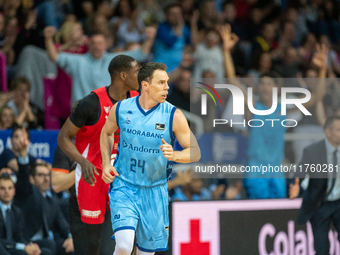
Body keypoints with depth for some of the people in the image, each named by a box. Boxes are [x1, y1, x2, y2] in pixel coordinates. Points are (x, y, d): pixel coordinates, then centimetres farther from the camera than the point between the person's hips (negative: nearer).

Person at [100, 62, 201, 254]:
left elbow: (195, 152, -6)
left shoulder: (174, 116, -8)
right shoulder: (121, 109, -4)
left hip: (154, 191, 1)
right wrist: (106, 163, 4)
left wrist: (174, 155, -26)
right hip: (124, 187, -1)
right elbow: (107, 132, 18)